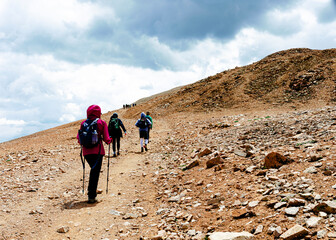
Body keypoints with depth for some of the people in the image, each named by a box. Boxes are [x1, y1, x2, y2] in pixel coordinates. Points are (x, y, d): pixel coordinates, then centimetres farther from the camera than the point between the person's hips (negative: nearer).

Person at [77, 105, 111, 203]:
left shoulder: (83, 123, 7)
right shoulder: (101, 123, -2)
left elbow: (79, 138, 7)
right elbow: (106, 139, -5)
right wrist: (109, 140, 16)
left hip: (86, 152, 4)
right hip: (98, 151, -4)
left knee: (94, 170, 22)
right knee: (95, 172, 1)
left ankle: (91, 191, 20)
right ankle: (91, 196, -3)